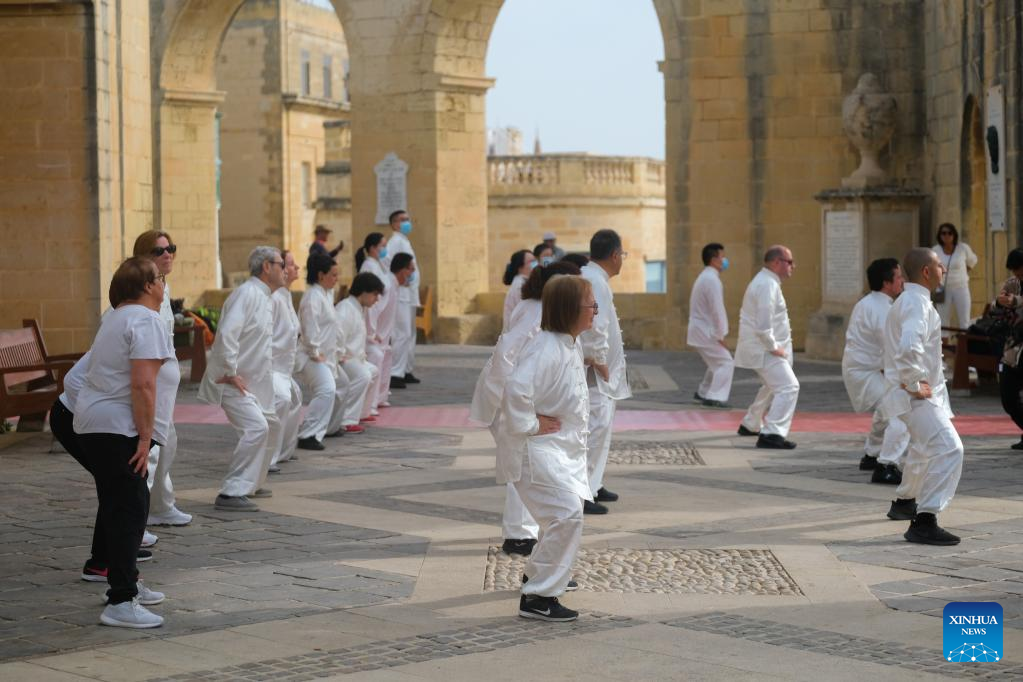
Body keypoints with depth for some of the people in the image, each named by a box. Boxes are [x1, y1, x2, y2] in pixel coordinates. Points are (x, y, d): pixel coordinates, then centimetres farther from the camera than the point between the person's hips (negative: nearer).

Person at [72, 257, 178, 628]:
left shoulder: (116, 317, 19)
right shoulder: (146, 320, -13)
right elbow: (143, 383, -22)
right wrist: (144, 438, -20)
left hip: (93, 423, 10)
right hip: (119, 428, -10)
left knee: (120, 507, 20)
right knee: (127, 510, -11)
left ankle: (125, 583, 31)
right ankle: (120, 603, -14)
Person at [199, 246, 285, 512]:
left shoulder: (265, 298, 15)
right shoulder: (247, 294, -18)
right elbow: (227, 333, -28)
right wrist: (231, 373, -24)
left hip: (254, 380, 11)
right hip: (233, 381, -11)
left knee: (270, 426, 21)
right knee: (255, 428, -23)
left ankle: (250, 484, 35)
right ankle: (231, 494, -21)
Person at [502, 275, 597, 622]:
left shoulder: (572, 345, 7)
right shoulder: (546, 349, -25)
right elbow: (516, 389, -38)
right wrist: (529, 426, -24)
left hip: (564, 447, 10)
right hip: (538, 449, -10)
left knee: (567, 513, 23)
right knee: (567, 514, -18)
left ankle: (538, 573, 46)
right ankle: (538, 596, -11)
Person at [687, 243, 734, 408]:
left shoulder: (704, 277, 15)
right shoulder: (712, 280, -20)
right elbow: (717, 310, -22)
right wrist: (721, 335, -18)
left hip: (699, 329, 10)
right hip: (705, 332, -10)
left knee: (716, 363, 20)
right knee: (726, 363, -6)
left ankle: (703, 392, 27)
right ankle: (714, 398, -7)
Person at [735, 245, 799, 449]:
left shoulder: (764, 281, 15)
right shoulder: (768, 285, -20)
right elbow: (763, 324, -27)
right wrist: (773, 347, -16)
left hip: (760, 347, 11)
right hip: (763, 349, -11)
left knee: (772, 386, 27)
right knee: (788, 387, -16)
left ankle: (750, 425, 40)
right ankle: (772, 434, -22)